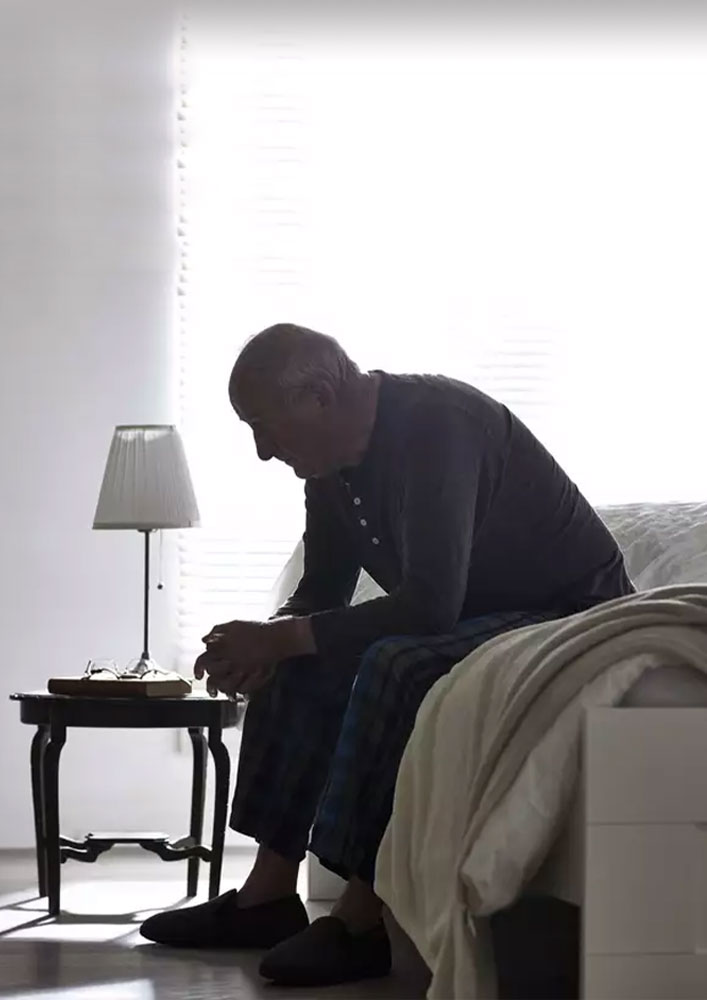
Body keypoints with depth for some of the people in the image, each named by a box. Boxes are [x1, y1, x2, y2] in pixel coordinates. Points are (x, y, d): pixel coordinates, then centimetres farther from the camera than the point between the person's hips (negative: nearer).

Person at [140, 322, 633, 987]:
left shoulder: (433, 424, -27)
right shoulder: (335, 464, 2)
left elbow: (430, 603, -34)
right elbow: (322, 593, 11)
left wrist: (278, 639, -29)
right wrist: (266, 644, -13)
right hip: (472, 616, 10)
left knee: (397, 664, -32)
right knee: (302, 664, -3)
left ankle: (361, 920, -27)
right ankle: (268, 895, -4)